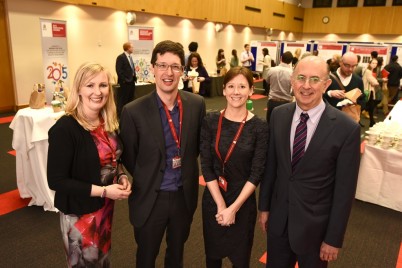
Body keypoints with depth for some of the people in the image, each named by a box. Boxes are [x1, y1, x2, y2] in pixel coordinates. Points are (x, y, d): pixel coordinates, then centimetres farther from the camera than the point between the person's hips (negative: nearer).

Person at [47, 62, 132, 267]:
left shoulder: (110, 123, -1)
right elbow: (56, 180, -22)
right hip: (79, 212, -6)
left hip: (106, 207, 6)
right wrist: (103, 191, -24)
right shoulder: (65, 128, -23)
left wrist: (121, 177, -7)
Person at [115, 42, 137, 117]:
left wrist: (134, 77, 9)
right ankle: (120, 114, 3)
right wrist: (124, 79, -18)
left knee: (131, 98, 14)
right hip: (125, 82, -9)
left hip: (132, 81, 9)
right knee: (123, 99, -3)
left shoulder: (130, 57, 16)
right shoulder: (120, 57, -10)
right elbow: (118, 70, -16)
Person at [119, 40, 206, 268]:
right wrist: (147, 180, 3)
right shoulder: (133, 111, -17)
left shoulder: (197, 104, -8)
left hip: (185, 195, 3)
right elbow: (128, 157, -5)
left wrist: (186, 165, 5)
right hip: (149, 198, -2)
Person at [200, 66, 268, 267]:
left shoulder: (259, 127, -11)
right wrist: (221, 205, -12)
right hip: (213, 200, 1)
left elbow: (256, 173, -11)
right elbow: (206, 166, -8)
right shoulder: (210, 122, -7)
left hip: (243, 202, -1)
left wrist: (233, 208, -14)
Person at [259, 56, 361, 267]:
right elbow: (270, 164, 1)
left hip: (315, 225, -3)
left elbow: (344, 189, -12)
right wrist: (264, 206, 7)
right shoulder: (278, 115, -6)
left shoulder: (347, 128, -17)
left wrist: (334, 238, -7)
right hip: (278, 219, 3)